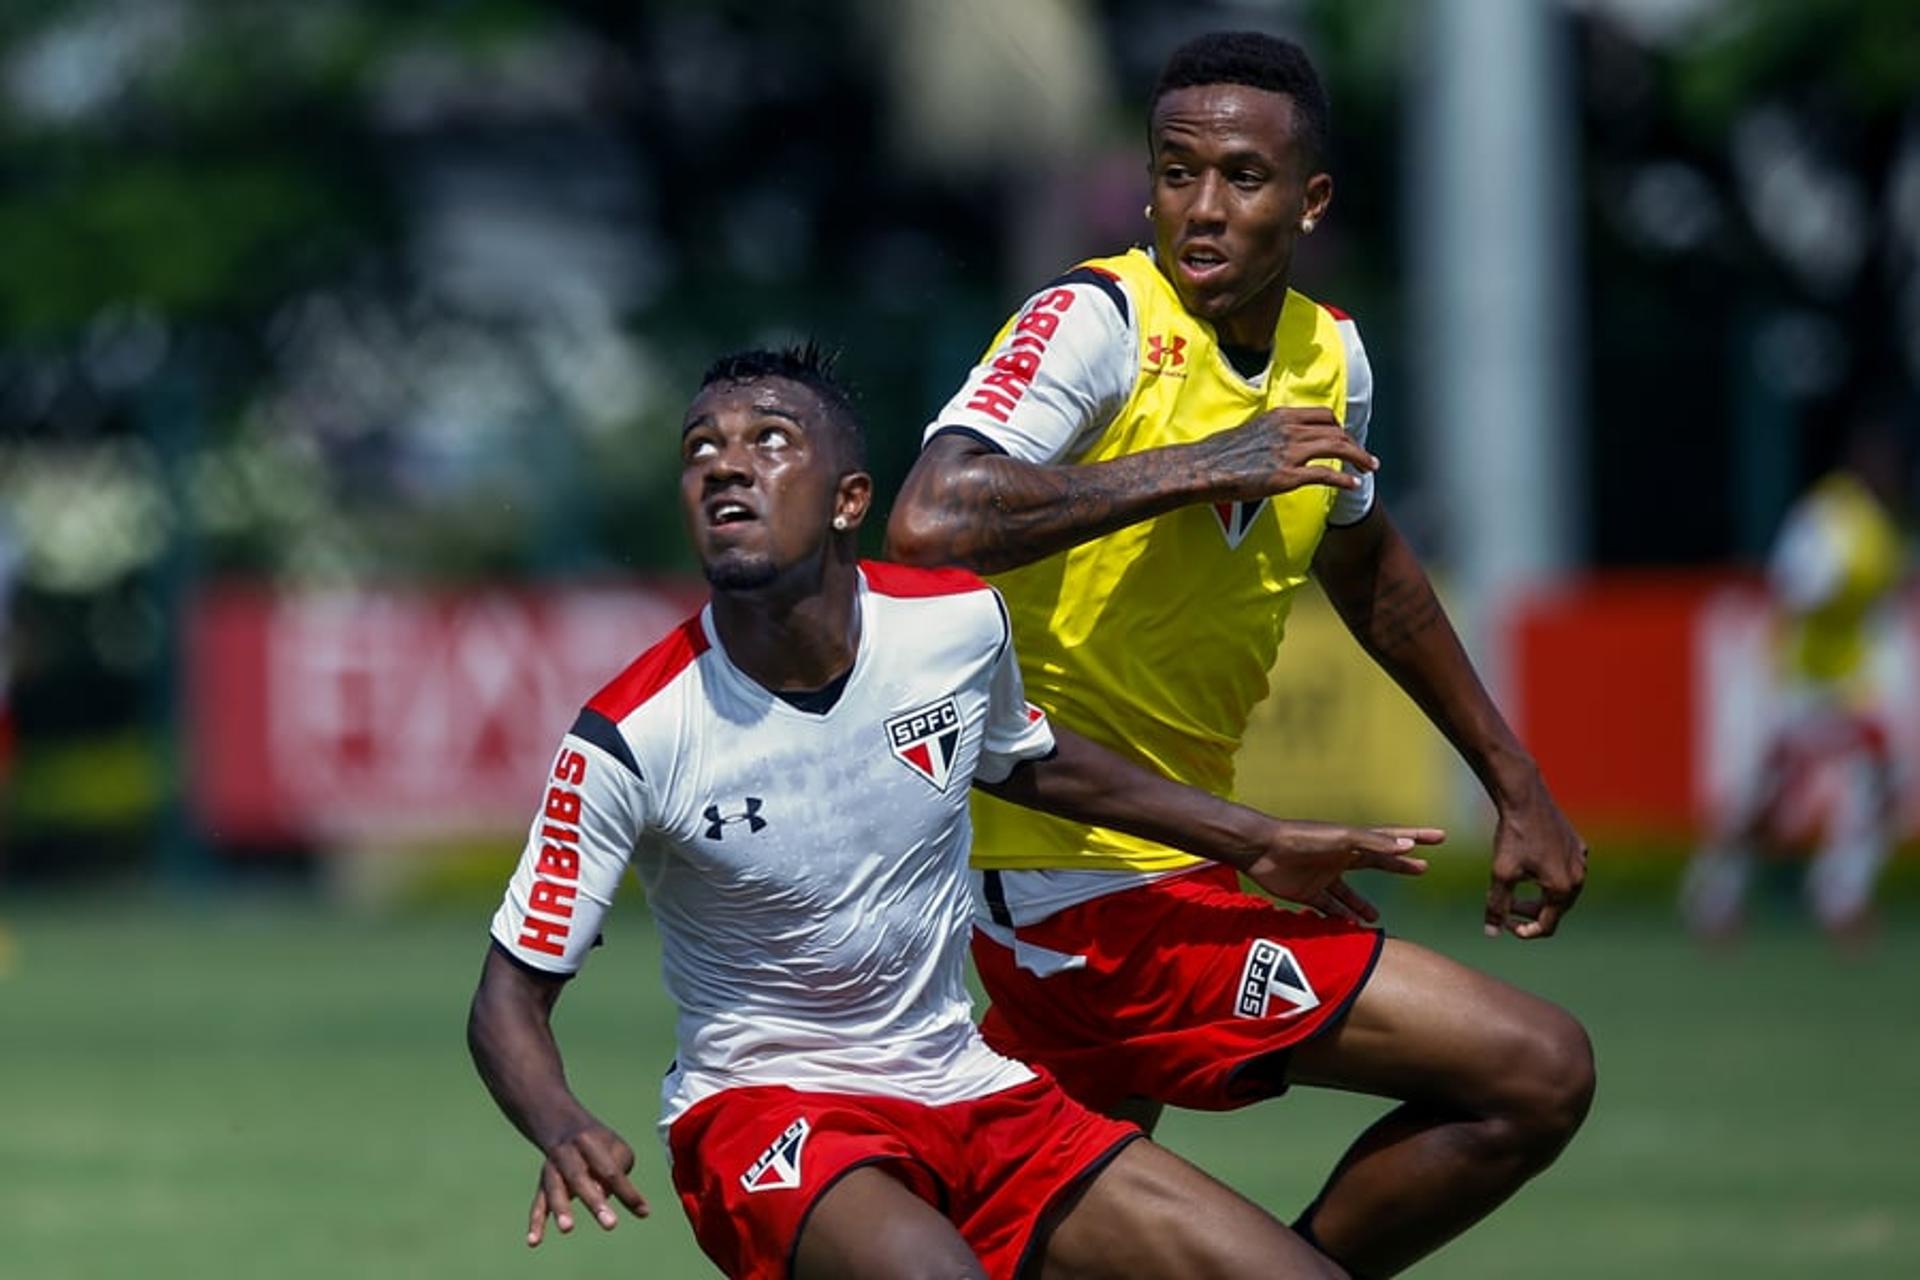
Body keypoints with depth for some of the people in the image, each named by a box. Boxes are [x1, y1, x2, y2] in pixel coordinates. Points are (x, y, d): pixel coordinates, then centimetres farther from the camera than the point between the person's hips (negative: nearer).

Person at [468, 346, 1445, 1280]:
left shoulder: (959, 624, -4)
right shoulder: (628, 740, -17)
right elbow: (511, 998, -11)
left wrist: (1255, 843, 26)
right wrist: (563, 1129, -33)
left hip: (971, 1095, 6)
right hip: (762, 1106, -6)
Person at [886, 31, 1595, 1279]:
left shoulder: (1328, 356, 8)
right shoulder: (1099, 320, -15)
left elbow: (1363, 562, 29)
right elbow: (929, 525, -31)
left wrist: (1516, 786, 33)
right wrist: (1200, 466, -29)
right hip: (1082, 889, -8)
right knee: (1539, 1071, -10)